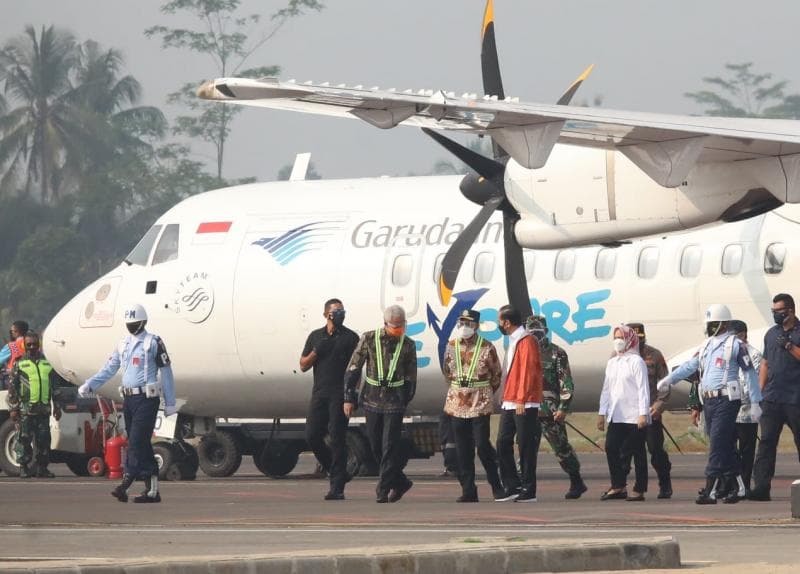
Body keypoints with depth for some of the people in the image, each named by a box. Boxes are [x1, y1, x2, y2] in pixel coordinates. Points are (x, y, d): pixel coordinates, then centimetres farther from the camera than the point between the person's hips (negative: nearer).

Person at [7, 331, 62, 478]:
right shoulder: (19, 364, 4)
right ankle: (24, 467, 3)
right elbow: (12, 388, 1)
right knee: (24, 439, -3)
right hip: (25, 409, -3)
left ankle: (42, 468, 10)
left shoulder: (47, 363, 14)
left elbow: (55, 386, 18)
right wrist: (13, 408, -5)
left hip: (43, 409, 3)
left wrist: (56, 407, 14)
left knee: (43, 439, 3)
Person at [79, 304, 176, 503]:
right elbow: (108, 370, 14)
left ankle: (125, 484, -19)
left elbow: (166, 373, -4)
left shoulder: (154, 343, -4)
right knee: (141, 444, 6)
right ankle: (152, 490, 8)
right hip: (129, 399, 7)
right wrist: (89, 385, -1)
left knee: (136, 442, -13)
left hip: (147, 399, -7)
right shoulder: (123, 344, 15)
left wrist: (170, 403, -6)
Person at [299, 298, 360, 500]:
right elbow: (303, 365, 14)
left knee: (337, 439, -7)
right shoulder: (315, 336, 16)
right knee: (312, 435, -1)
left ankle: (337, 487, -7)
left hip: (340, 395, -4)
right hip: (320, 393, 4)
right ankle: (335, 473, 19)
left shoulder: (350, 338, 4)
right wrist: (316, 352, -4)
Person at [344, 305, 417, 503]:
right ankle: (400, 482, 22)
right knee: (376, 446, 6)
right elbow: (353, 370, 1)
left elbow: (411, 378, 10)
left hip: (395, 403, -2)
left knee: (389, 446, -8)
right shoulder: (369, 339, -2)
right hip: (372, 400, 2)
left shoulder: (408, 345, 0)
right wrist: (349, 398, -1)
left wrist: (405, 401, 11)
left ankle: (383, 490, -5)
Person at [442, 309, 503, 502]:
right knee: (463, 450, 3)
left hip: (480, 404, -4)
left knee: (482, 445, -9)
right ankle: (468, 491, 8)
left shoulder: (486, 348, -5)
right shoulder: (451, 346, 6)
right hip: (457, 403, 4)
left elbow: (496, 374, 6)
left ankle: (496, 485, 7)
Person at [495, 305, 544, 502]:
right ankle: (512, 486, 8)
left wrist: (521, 399, -22)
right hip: (509, 403, 9)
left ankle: (528, 490, -1)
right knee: (503, 443, 4)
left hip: (524, 404, -9)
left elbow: (527, 372, -18)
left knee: (526, 447, -5)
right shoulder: (513, 342, 19)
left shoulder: (526, 342, -11)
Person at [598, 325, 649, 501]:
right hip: (616, 417, 6)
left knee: (637, 453, -1)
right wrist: (602, 413, 15)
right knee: (611, 448, -3)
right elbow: (606, 389, 19)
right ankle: (618, 487, 3)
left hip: (634, 417, -6)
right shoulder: (612, 363, 16)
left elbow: (643, 388, -9)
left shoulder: (636, 361, -4)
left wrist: (643, 413, -16)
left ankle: (639, 490, 3)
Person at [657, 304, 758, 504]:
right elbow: (690, 366, 20)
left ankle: (710, 490, -17)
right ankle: (737, 486, 18)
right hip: (709, 401, 7)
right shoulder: (706, 345, 16)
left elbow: (750, 373, -4)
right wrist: (668, 380, 9)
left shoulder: (735, 344, -5)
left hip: (726, 400, -7)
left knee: (718, 445, -13)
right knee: (726, 447, 10)